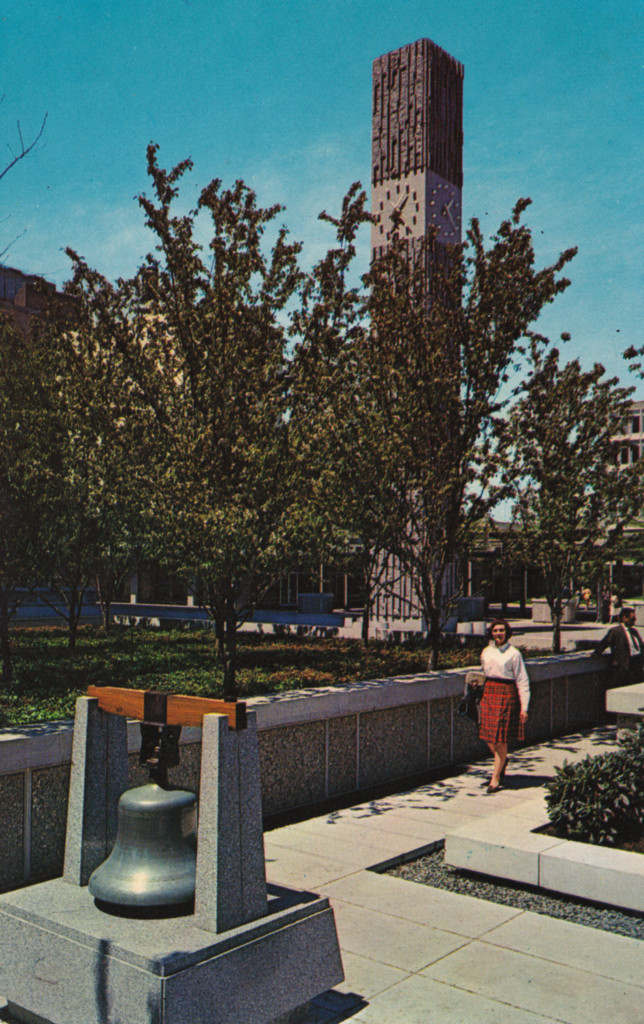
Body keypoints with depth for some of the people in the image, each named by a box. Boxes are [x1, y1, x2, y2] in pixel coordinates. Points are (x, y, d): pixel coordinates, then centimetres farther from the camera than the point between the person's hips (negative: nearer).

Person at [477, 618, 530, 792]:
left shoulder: (513, 654, -7)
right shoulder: (486, 652, 8)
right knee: (488, 735, 7)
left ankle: (496, 777, 8)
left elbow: (522, 680, -7)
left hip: (506, 694, -5)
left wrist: (524, 707, -11)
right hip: (489, 693, 5)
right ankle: (502, 762, 36)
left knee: (500, 738, -2)